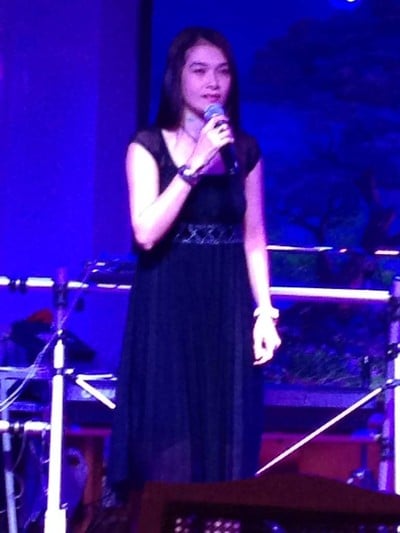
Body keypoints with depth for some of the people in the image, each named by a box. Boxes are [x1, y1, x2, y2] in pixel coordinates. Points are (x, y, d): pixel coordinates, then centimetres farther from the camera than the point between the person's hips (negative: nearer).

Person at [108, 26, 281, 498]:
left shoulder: (245, 150, 9)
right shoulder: (149, 147, -2)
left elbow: (254, 239, 11)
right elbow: (146, 233, -15)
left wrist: (265, 312, 2)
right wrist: (195, 164, -18)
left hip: (228, 310, 3)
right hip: (168, 310, -3)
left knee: (225, 443, 2)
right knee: (168, 450, -6)